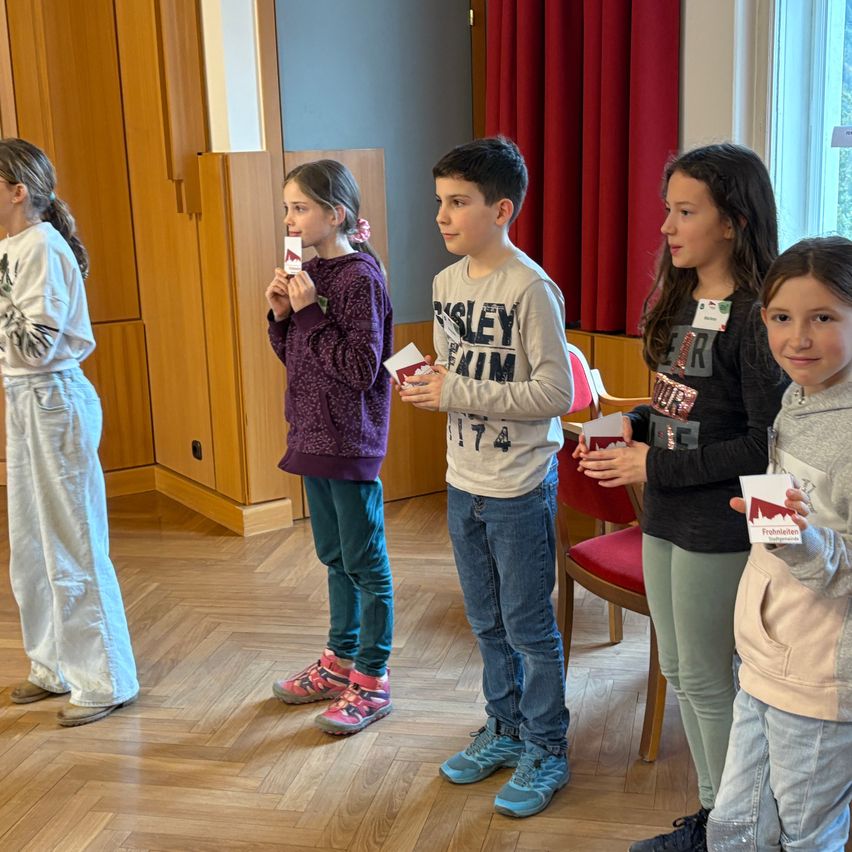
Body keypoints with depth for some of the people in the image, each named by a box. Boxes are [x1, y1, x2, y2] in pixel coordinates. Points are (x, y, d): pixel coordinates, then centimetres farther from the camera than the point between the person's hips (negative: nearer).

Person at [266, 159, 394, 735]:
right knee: (335, 556, 19)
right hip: (314, 434, 9)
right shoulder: (309, 273, 8)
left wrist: (310, 313, -21)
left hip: (350, 440, -9)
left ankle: (372, 681, 15)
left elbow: (362, 367, -22)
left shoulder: (360, 278, -16)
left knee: (365, 563, 3)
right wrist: (282, 315, -2)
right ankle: (341, 660, 34)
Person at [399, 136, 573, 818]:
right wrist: (427, 385, -6)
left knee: (529, 627, 6)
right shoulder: (446, 282, 5)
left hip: (520, 488, -7)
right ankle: (505, 729, 38)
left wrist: (457, 393, -23)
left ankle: (546, 753, 23)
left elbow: (555, 393, -22)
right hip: (464, 481, 7)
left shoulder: (530, 288, -18)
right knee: (487, 623, 20)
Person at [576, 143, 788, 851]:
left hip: (718, 528, -9)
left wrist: (657, 466, -20)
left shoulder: (755, 318, -19)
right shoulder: (682, 301, 8)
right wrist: (634, 427, -1)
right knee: (679, 670, 18)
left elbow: (765, 445, -20)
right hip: (666, 516, 9)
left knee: (707, 680, 4)